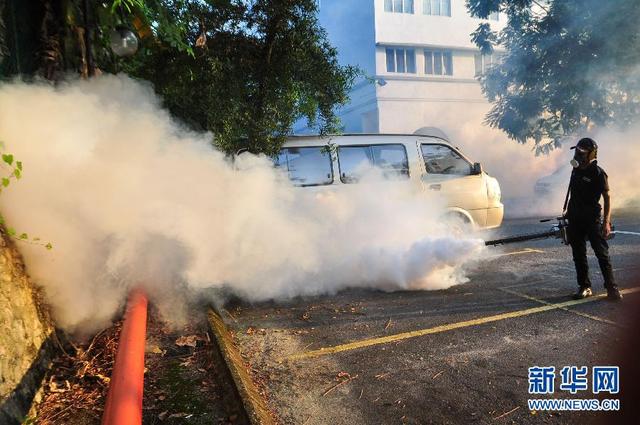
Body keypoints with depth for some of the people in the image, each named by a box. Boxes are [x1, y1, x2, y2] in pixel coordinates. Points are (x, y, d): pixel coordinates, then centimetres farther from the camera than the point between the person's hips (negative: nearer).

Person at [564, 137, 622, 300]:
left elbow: (607, 197, -11)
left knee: (602, 254, -4)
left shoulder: (598, 173, -10)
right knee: (579, 255, 8)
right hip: (575, 219, 7)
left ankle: (612, 288, 3)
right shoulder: (576, 170, 10)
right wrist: (568, 212, 22)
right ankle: (584, 287, 16)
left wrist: (606, 221, -17)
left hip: (592, 219, -6)